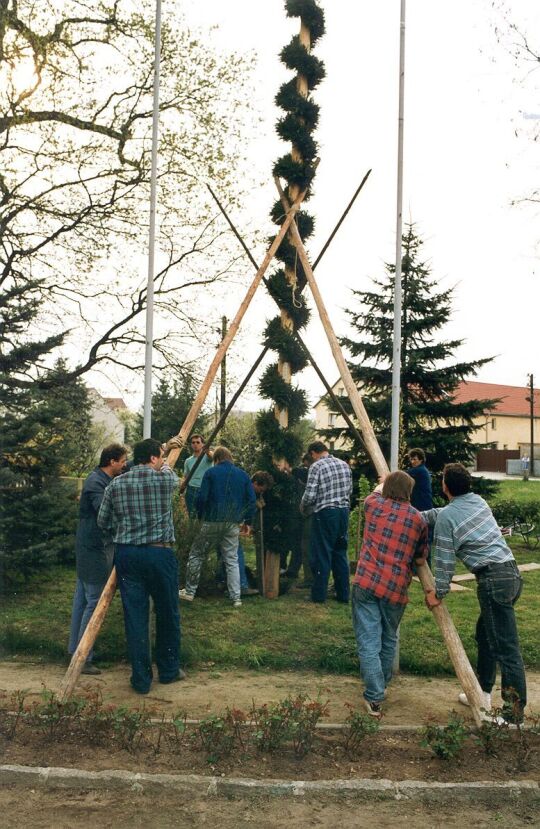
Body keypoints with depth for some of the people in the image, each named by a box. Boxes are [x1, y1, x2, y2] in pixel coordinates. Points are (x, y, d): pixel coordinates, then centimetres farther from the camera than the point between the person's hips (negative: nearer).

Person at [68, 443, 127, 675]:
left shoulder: (105, 479, 10)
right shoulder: (96, 482, -18)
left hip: (89, 547, 10)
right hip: (95, 549, -10)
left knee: (82, 599, 16)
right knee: (95, 602, -5)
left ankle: (75, 648, 26)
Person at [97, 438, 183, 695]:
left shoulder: (115, 485, 3)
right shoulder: (164, 479, -5)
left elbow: (103, 522, 10)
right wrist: (165, 466, 40)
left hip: (126, 554, 3)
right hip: (159, 553, -2)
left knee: (135, 617, 7)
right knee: (168, 614, 15)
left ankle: (141, 679, 12)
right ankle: (168, 670, 28)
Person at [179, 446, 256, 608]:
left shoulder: (211, 472, -3)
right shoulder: (243, 475, 7)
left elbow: (201, 498, -8)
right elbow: (251, 500, 3)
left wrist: (200, 515, 9)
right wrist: (248, 522, 11)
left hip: (212, 522, -3)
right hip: (233, 523, 3)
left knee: (196, 555, 11)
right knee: (232, 561, 10)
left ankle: (189, 592, 15)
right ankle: (236, 598, 7)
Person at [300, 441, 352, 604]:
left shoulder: (316, 466, -10)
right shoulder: (344, 464, 9)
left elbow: (310, 495, -13)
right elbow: (350, 490, 13)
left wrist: (303, 508, 5)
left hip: (325, 513, -6)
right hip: (343, 511, 6)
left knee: (322, 554, 3)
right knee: (340, 553, 13)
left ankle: (319, 594, 8)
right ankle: (343, 593, 17)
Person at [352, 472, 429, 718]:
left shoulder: (373, 504, 7)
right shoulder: (418, 519, 6)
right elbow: (420, 560, 13)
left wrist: (383, 484, 52)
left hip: (366, 583, -1)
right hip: (396, 588, 1)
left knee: (369, 642, -1)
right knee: (389, 640, 21)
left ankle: (374, 698, -5)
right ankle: (382, 684, 34)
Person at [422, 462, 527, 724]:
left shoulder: (446, 517, -8)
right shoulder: (478, 500, 14)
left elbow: (445, 559, -5)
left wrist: (438, 593, 5)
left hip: (493, 579, -9)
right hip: (512, 572, 9)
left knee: (506, 649, -8)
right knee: (485, 633, 23)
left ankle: (514, 717, -5)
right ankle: (482, 693, 34)